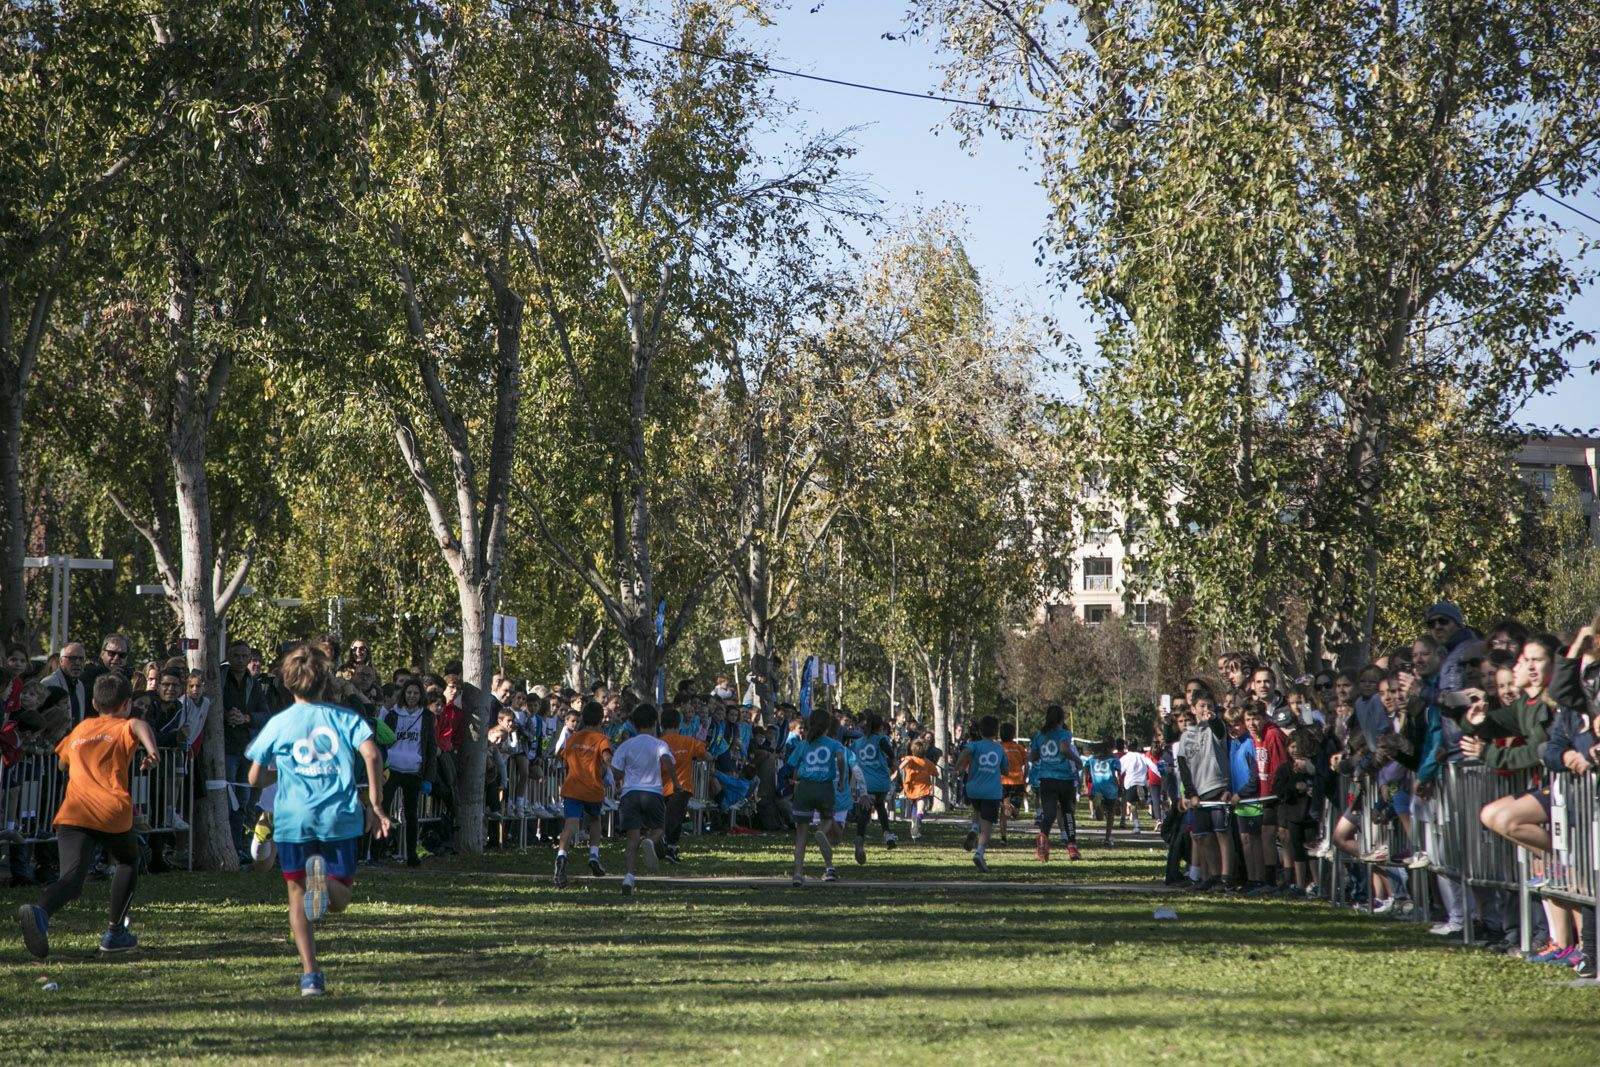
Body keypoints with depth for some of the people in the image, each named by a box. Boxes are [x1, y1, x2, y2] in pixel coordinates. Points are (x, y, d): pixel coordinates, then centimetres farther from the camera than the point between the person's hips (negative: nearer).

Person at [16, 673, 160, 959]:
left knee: (72, 877, -13)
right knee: (128, 863, 25)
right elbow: (139, 724, -13)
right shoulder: (123, 728, 13)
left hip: (72, 814, 2)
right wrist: (152, 751, -28)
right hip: (113, 812, -2)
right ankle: (114, 933, 22)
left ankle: (41, 911, -45)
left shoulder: (80, 729, 28)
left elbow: (62, 763, 44)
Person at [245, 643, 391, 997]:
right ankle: (325, 877, -28)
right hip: (340, 819, 0)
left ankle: (310, 974, -1)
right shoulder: (344, 717, 7)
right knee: (340, 899, 9)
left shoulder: (278, 723, 6)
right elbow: (372, 755, -9)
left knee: (297, 895, 12)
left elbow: (255, 779, 10)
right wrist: (375, 805, -3)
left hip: (293, 821, 0)